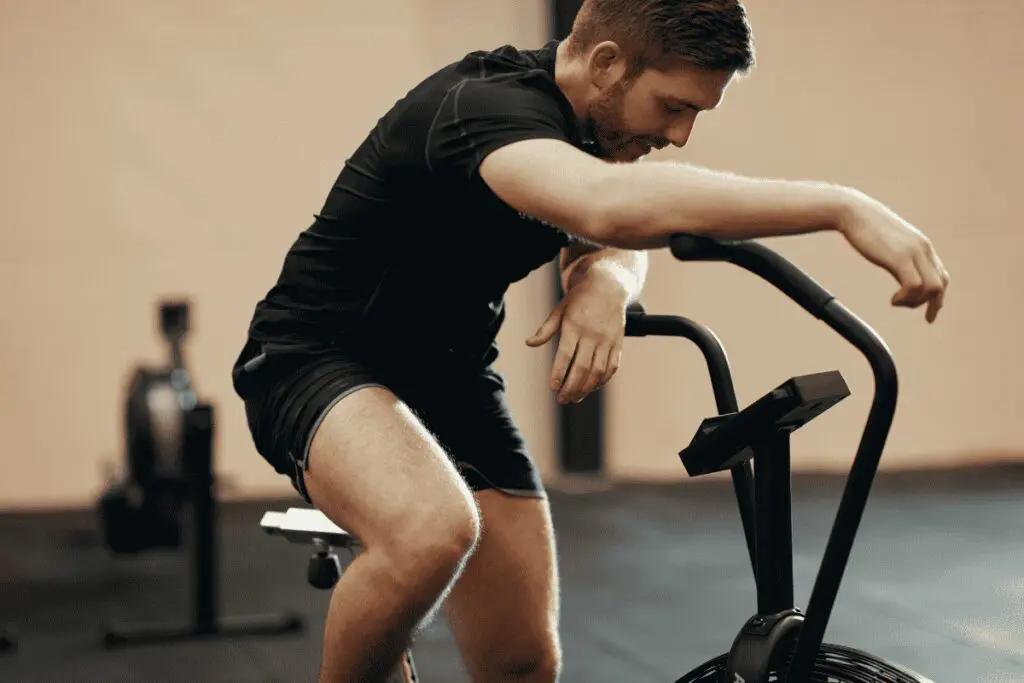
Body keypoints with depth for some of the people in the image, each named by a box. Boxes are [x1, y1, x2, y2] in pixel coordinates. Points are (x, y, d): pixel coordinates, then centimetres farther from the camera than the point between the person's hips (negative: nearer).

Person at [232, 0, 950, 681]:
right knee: (435, 528, -39)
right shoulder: (485, 106, -30)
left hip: (449, 372, 8)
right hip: (320, 360, -8)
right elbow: (613, 206, -49)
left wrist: (606, 280, -28)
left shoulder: (587, 126, 0)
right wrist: (843, 208, -51)